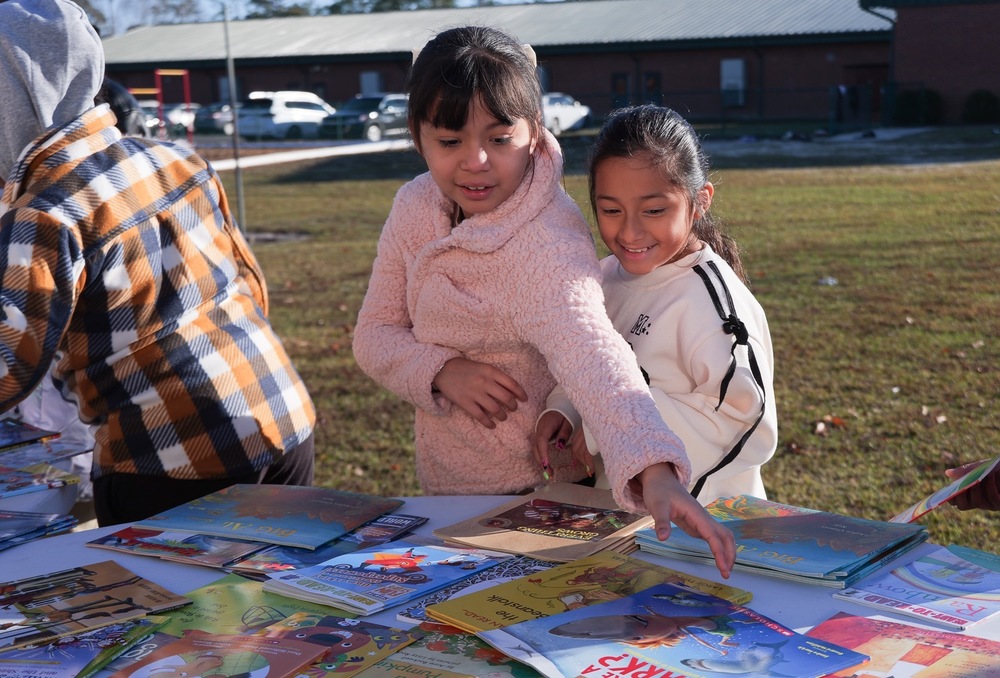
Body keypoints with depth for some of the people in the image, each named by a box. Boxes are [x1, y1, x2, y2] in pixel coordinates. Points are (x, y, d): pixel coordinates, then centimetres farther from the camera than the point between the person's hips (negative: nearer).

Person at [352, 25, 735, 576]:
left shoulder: (546, 247, -31)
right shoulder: (415, 206, -9)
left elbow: (593, 356, -48)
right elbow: (374, 334, -4)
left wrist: (656, 474, -64)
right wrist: (441, 373, -24)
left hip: (535, 496, -6)